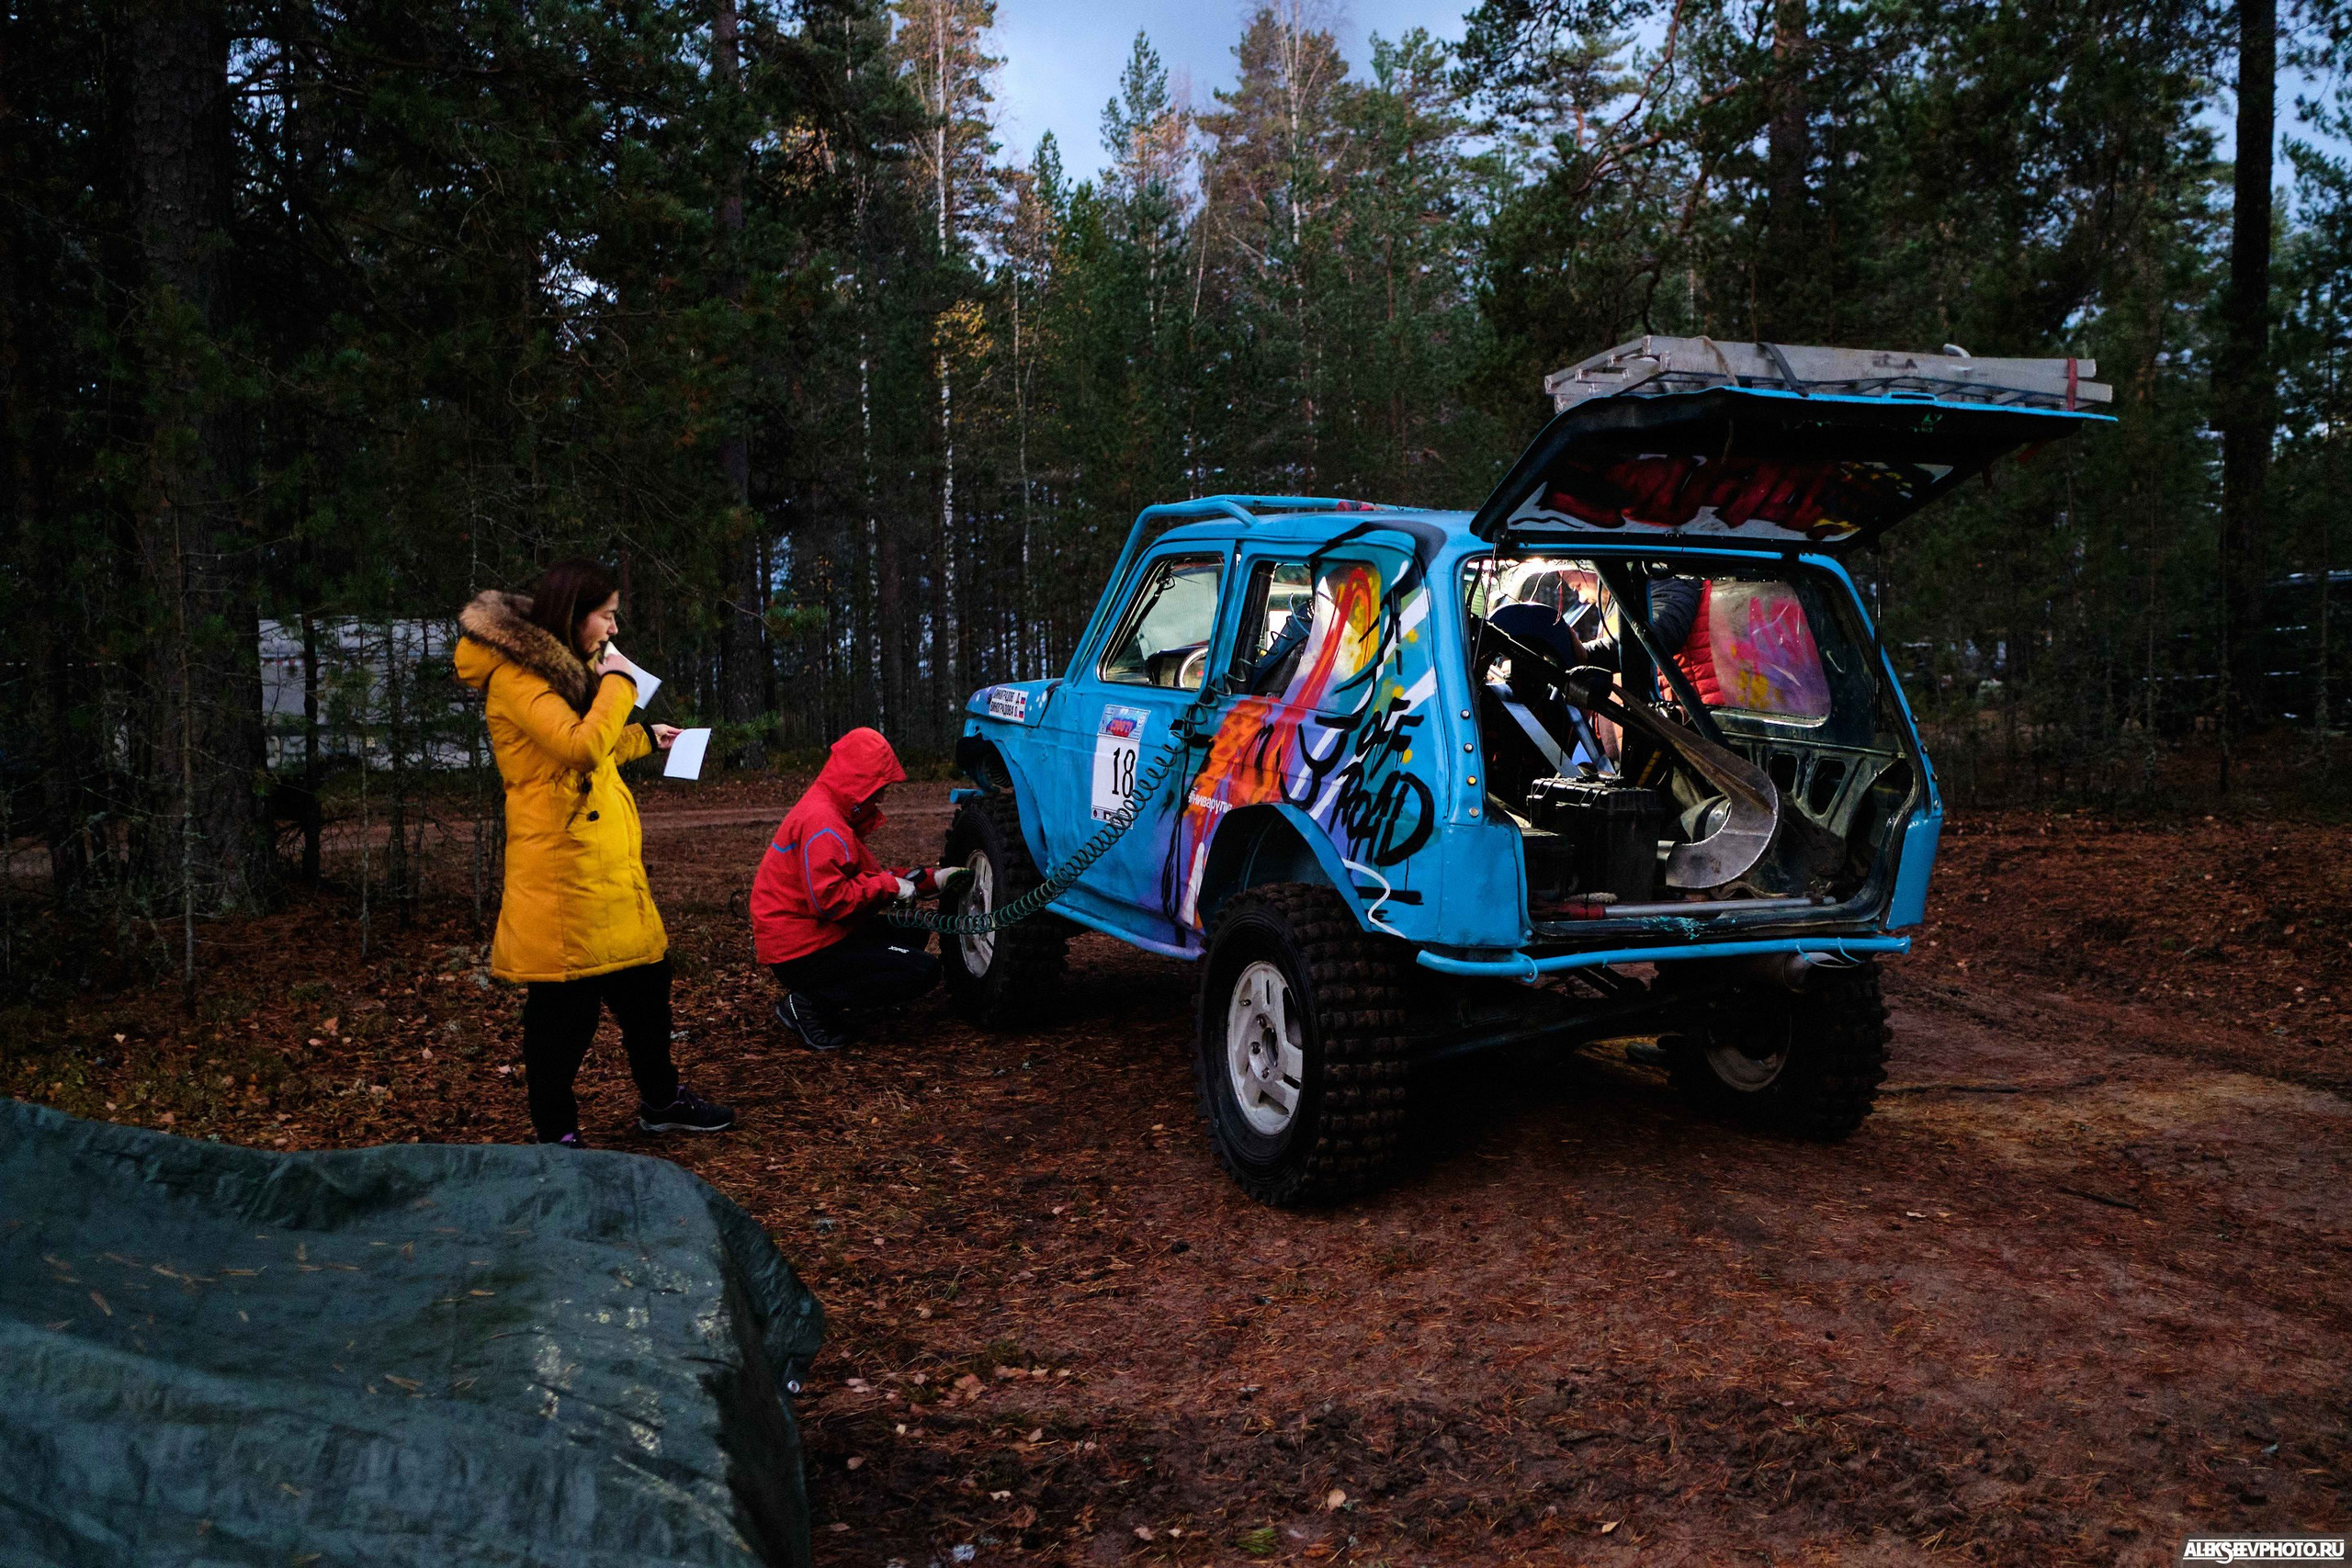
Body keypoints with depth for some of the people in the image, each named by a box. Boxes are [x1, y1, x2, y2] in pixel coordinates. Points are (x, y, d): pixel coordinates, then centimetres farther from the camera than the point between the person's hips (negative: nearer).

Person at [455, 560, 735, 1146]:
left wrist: (644, 738, 32)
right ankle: (555, 1132, 12)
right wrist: (618, 682, -16)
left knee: (645, 978, 17)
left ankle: (660, 1099, 32)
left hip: (609, 866, 10)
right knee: (565, 1005, -2)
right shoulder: (515, 677, -14)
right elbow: (580, 746, -28)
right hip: (562, 869, -10)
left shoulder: (565, 665, 17)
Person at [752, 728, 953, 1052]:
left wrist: (931, 879, 11)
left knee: (912, 933, 22)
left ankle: (816, 996, 10)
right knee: (923, 970, -16)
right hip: (802, 951, -11)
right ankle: (813, 1004, -10)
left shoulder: (834, 814, 14)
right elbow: (828, 899, -28)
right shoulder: (823, 824, -20)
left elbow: (866, 875, 18)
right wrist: (888, 885, -17)